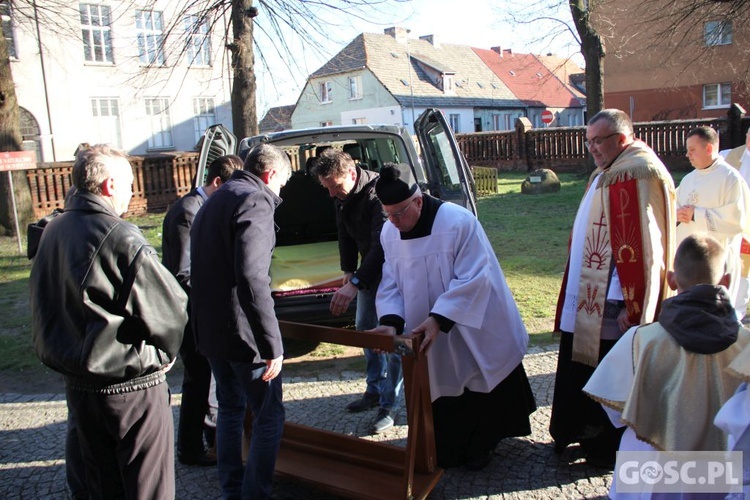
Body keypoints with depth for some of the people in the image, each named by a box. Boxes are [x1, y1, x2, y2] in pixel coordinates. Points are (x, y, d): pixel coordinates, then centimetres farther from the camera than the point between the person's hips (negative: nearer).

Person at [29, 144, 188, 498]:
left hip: (77, 385, 8)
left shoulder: (51, 233, 3)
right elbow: (170, 308, -20)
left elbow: (45, 306, 11)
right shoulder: (121, 239, -22)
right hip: (131, 389, -8)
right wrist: (163, 355, -1)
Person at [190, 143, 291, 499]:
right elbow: (252, 278, -26)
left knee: (230, 409, 22)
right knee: (269, 418, 3)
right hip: (242, 333, -10)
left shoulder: (214, 201, 16)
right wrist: (273, 344, -25)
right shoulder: (255, 202, -15)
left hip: (210, 330, 10)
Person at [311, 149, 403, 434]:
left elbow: (382, 245, -41)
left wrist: (354, 283, -48)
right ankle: (375, 389, 29)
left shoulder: (377, 193, -30)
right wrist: (348, 270, 6)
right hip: (369, 268, 9)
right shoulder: (343, 197, -2)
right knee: (364, 327, 14)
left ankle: (389, 404, 4)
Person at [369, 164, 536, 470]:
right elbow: (391, 282, -3)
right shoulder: (389, 232, -6)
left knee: (479, 395, 13)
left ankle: (482, 446, 37)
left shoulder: (458, 222, -24)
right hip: (431, 338, 5)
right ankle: (448, 452, 37)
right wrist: (391, 320, -20)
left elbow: (474, 279, -26)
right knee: (441, 391, 16)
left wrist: (439, 319, -32)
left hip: (474, 333, -4)